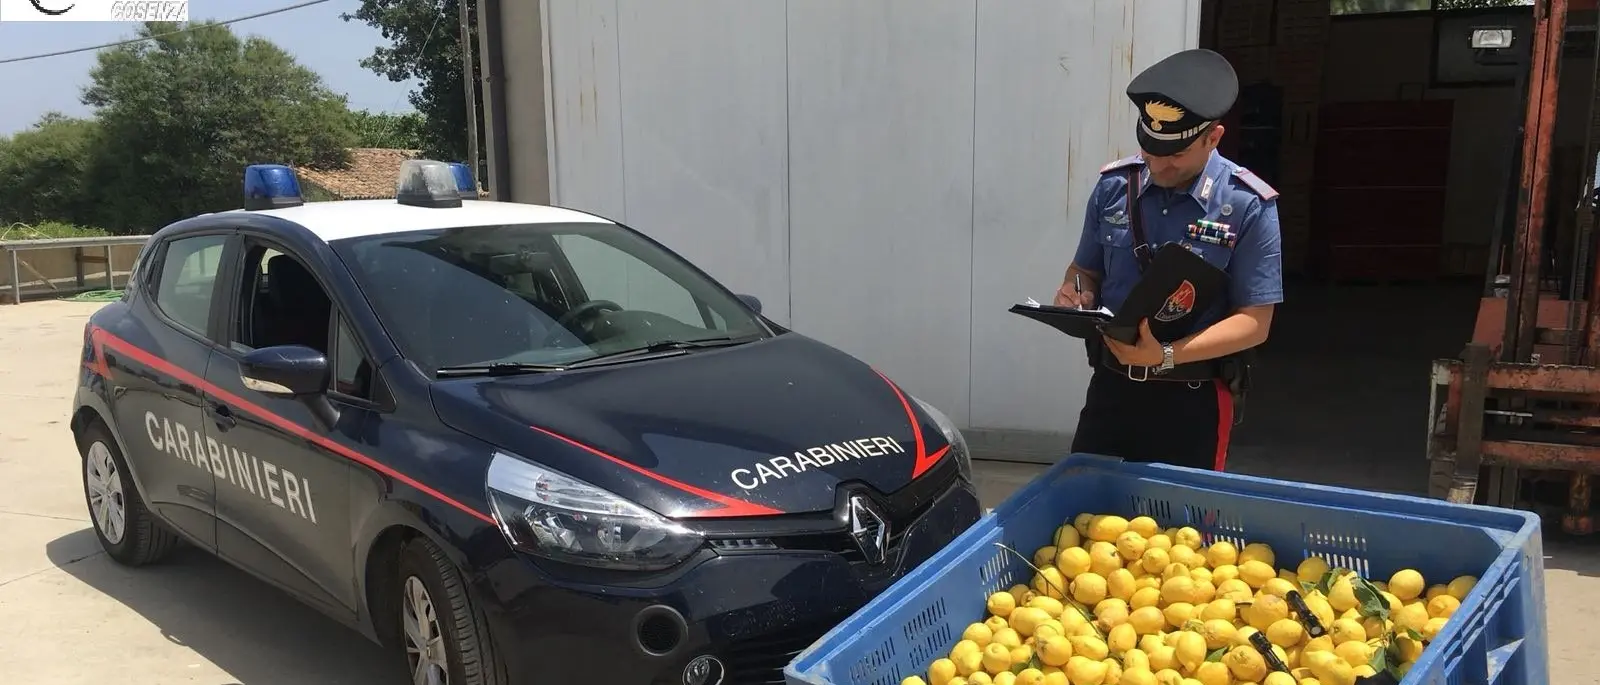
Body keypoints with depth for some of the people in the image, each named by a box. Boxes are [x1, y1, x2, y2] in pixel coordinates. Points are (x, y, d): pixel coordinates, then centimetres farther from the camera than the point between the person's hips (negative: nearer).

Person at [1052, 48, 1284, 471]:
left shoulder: (1248, 206, -12)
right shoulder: (1114, 186, -2)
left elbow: (1254, 322, -12)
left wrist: (1168, 354, -25)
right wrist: (1075, 294, -13)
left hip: (1195, 398, -3)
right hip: (1112, 384, 3)